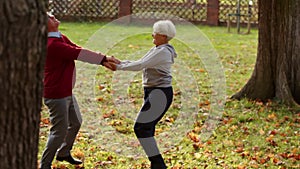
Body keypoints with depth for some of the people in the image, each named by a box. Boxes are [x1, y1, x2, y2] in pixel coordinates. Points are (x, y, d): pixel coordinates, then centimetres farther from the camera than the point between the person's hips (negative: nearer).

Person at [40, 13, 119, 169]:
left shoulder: (62, 38, 7)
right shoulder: (53, 45, -25)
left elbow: (81, 52, 3)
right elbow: (80, 54, -23)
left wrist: (103, 61, -7)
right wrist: (104, 59, -15)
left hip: (67, 93, 10)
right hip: (56, 96, -10)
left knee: (75, 123, 23)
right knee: (60, 131, -3)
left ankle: (63, 153, 40)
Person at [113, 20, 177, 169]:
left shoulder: (163, 52, -16)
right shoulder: (157, 49, 16)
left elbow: (140, 65, -19)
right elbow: (139, 63, 13)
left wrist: (118, 67, -12)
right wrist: (120, 62, 2)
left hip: (160, 93, -10)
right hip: (153, 92, 10)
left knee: (141, 127, -12)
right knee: (146, 127, 12)